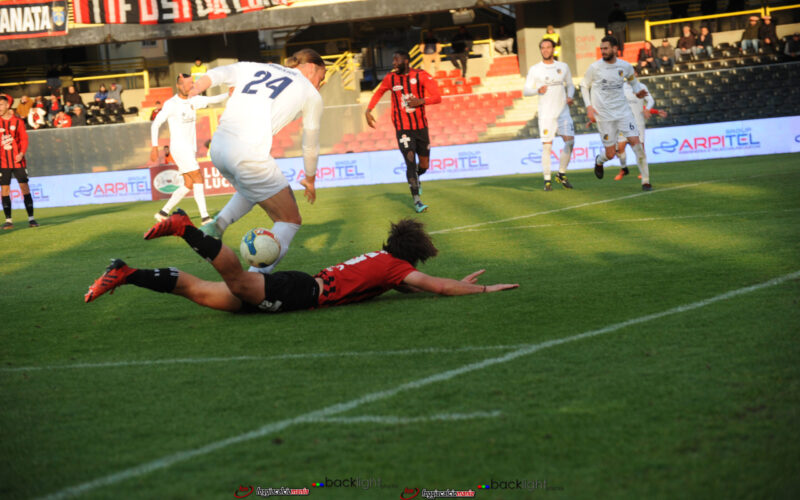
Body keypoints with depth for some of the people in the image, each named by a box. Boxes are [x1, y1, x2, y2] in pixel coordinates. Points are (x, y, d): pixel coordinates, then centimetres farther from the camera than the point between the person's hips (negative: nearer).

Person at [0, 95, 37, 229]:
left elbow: (24, 138, 1)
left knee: (25, 187, -2)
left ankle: (31, 218, 4)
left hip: (18, 160, -1)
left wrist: (22, 153, -14)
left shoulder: (17, 121, 1)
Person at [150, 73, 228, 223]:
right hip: (179, 148, -8)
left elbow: (213, 100, 0)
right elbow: (155, 124, -7)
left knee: (189, 185, 9)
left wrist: (229, 93, -19)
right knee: (198, 179, -16)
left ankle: (163, 212, 16)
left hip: (191, 149, 8)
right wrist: (154, 147, -11)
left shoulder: (194, 100, 7)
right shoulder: (171, 104, -10)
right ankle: (205, 217, -18)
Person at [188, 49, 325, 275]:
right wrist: (309, 180, 39)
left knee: (252, 190, 36)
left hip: (218, 148, 6)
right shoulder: (311, 95, 14)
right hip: (249, 154, -6)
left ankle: (217, 225, 12)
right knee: (290, 220, 9)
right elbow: (310, 146, 23)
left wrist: (191, 92, -7)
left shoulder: (253, 68, 24)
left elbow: (216, 74, 6)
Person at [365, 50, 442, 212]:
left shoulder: (421, 76, -5)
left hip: (421, 127, 1)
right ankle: (416, 200, -11)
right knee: (410, 162, -15)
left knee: (424, 164, 11)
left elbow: (437, 97, -12)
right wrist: (368, 110, 7)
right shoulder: (390, 78, 1)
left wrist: (421, 101, -29)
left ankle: (416, 178, 46)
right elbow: (378, 93, 20)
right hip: (403, 130, -1)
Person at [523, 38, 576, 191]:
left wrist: (570, 97, -1)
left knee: (570, 141, -9)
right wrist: (538, 90, -20)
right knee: (547, 146, -6)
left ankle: (561, 174, 8)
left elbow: (570, 85, 20)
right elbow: (525, 91, 1)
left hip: (563, 111, 2)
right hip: (546, 114, -2)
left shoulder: (563, 67, 9)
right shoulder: (534, 70, 1)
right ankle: (547, 180, 2)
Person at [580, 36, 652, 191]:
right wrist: (589, 107, -4)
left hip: (623, 111, 2)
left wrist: (638, 91, -1)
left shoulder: (625, 66, 1)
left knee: (636, 142, -13)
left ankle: (645, 181, -6)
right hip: (604, 114, -2)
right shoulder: (595, 67, -6)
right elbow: (584, 86, 7)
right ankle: (599, 161, 38)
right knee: (610, 153, -1)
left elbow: (633, 81, 20)